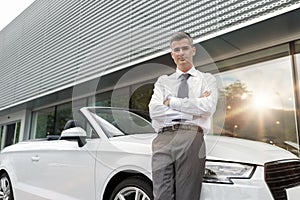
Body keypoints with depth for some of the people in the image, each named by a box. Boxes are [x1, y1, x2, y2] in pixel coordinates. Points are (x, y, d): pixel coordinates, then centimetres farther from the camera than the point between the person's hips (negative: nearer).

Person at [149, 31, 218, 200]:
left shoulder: (207, 79, 17)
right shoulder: (163, 81, 20)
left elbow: (208, 107, -4)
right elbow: (154, 111, 3)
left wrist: (172, 101, 1)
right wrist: (193, 107, -1)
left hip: (191, 137, -1)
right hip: (163, 139, 2)